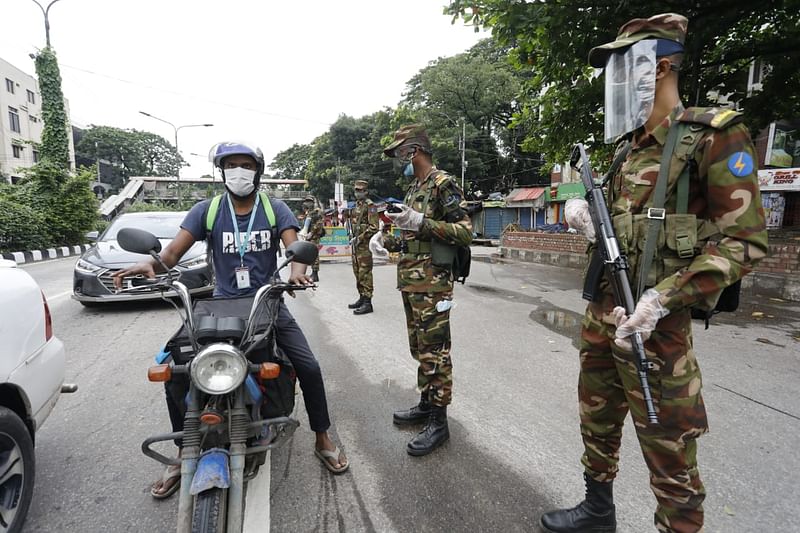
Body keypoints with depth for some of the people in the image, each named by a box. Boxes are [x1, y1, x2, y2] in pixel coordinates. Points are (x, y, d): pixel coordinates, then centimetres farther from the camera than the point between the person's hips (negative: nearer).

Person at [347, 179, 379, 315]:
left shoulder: (370, 206, -8)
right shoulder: (356, 206, 18)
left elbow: (374, 227, -16)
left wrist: (360, 238, -16)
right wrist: (352, 237, 11)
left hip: (365, 245, -9)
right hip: (355, 245, 9)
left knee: (365, 274, -8)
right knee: (357, 273, 14)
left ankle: (367, 302, -4)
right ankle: (362, 298, 24)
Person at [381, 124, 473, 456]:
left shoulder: (443, 184, -9)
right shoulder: (413, 189, 19)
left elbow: (465, 232, -17)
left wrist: (420, 222, -23)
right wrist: (392, 242, 10)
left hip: (431, 284, -9)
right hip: (410, 281, 9)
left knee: (434, 351, -2)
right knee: (419, 348, 17)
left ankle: (438, 421, 9)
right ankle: (426, 404, 31)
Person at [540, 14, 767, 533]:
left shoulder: (715, 135, -9)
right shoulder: (630, 147, 13)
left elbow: (744, 241, -14)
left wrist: (662, 300, -24)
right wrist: (587, 210, 3)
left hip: (654, 323, -8)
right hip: (601, 310, 8)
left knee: (668, 450, 5)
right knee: (597, 421, 20)